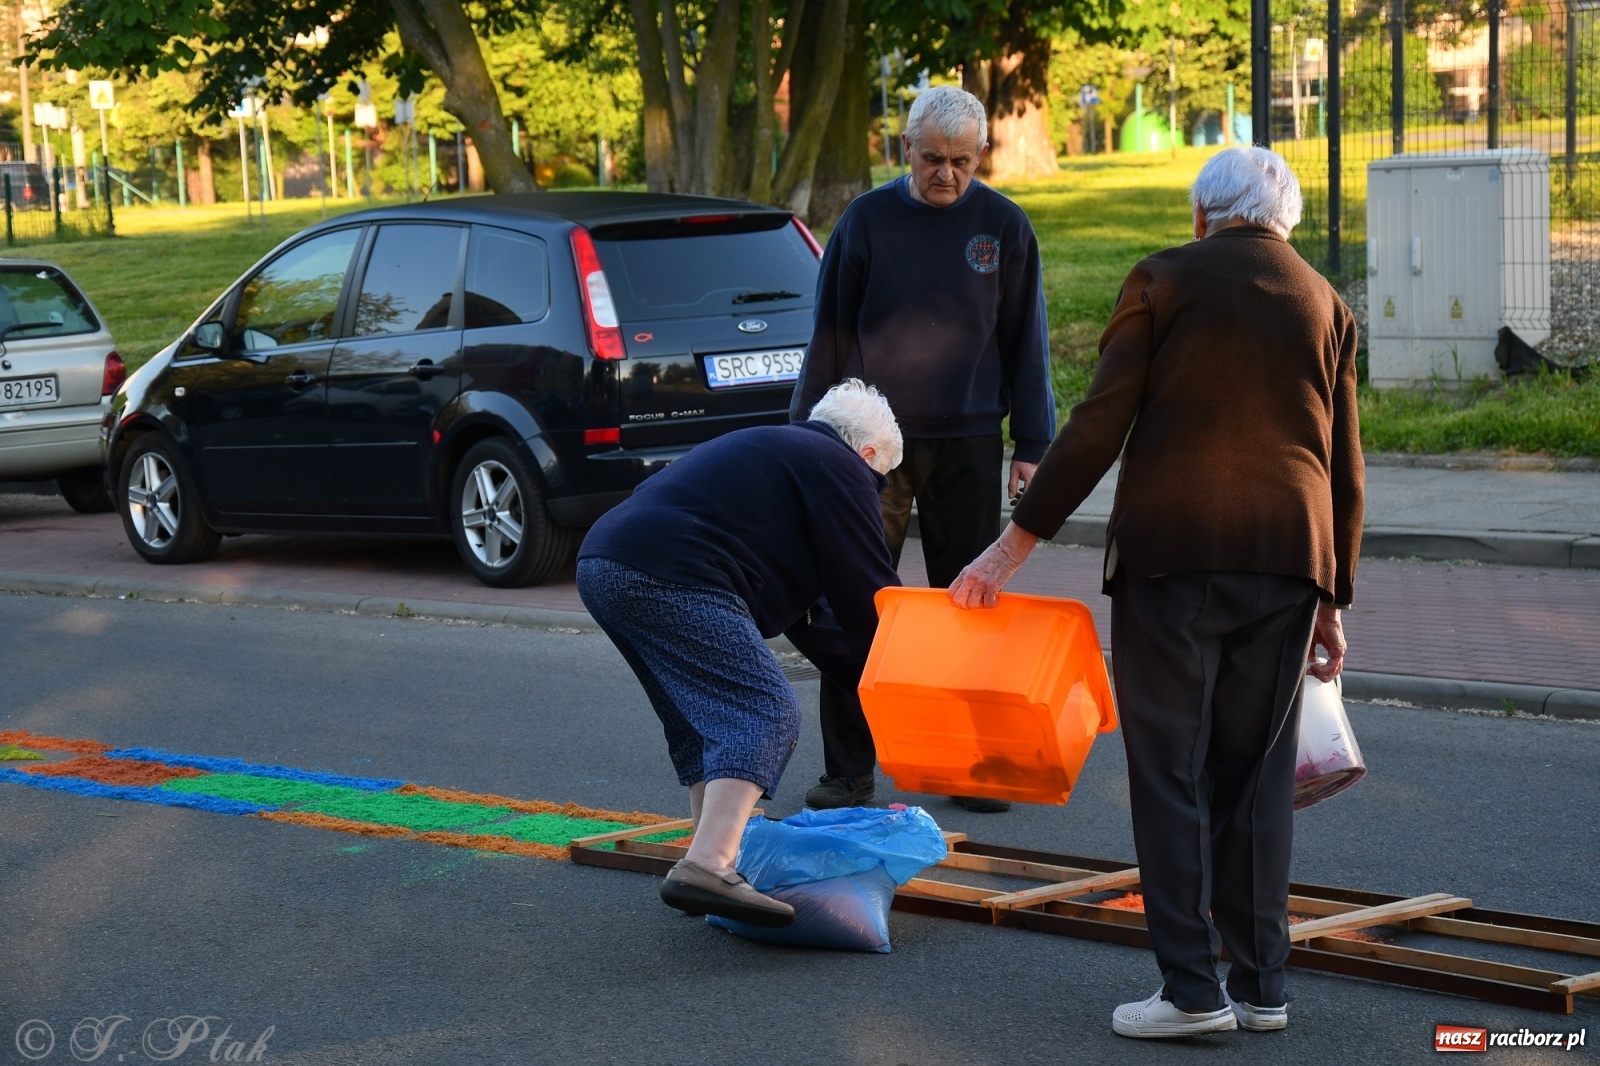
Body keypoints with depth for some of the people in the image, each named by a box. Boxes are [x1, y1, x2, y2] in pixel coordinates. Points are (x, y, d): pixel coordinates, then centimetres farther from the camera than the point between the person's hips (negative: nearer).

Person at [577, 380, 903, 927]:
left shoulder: (773, 450, 35)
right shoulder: (840, 468, 7)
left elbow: (803, 607, 36)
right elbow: (867, 593, 5)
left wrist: (868, 676, 32)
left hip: (601, 562, 10)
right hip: (669, 576, -10)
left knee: (700, 717, 23)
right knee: (766, 712, -11)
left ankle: (715, 858, 22)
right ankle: (707, 867, -25)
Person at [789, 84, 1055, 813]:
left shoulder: (1003, 226, 3)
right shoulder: (869, 219, 2)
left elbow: (1026, 341, 7)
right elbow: (830, 335, 7)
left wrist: (1032, 445, 2)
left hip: (967, 445, 0)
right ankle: (849, 769, 8)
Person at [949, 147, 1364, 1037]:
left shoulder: (1164, 282, 2)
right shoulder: (1327, 305, 14)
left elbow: (1098, 429, -5)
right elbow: (1344, 467, 14)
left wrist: (1016, 544, 0)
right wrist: (1333, 601, 20)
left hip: (1174, 553, -4)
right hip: (1288, 561, 4)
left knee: (1172, 769, 0)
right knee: (1257, 773, 11)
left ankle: (1192, 987, -4)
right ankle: (1262, 982, 12)